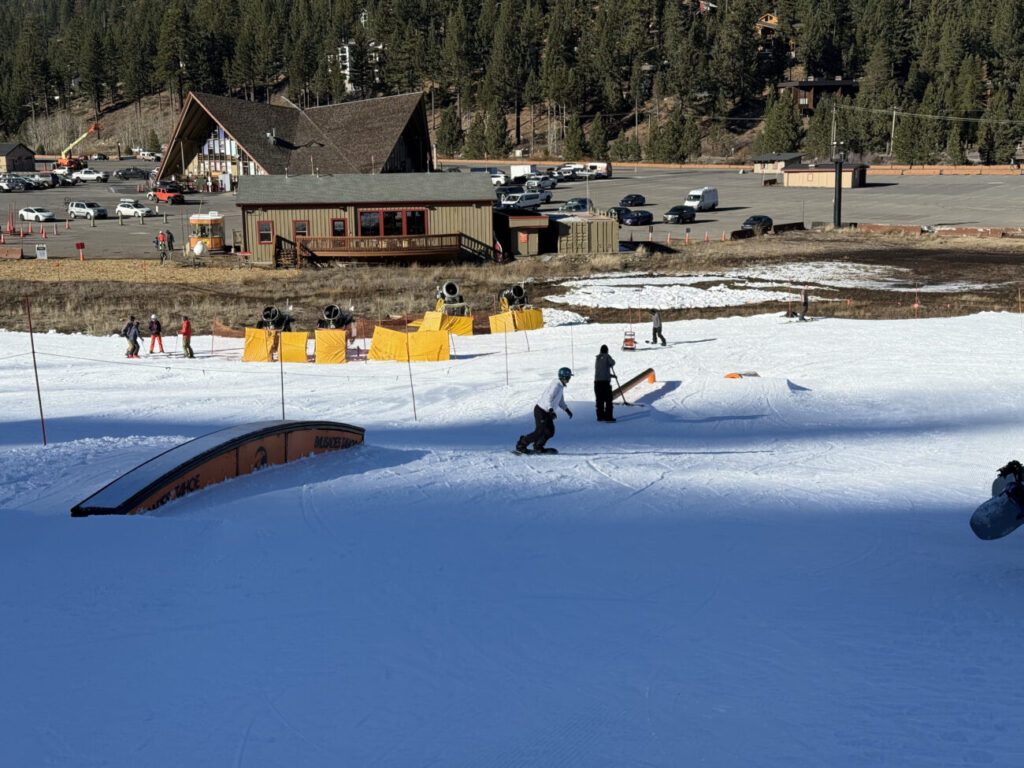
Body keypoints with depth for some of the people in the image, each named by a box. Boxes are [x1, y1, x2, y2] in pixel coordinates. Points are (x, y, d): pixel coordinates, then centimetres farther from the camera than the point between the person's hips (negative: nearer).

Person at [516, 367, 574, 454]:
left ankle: (538, 447, 20)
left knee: (550, 432, 7)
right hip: (541, 411, -10)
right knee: (539, 432, -9)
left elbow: (560, 401, 23)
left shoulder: (561, 386, 10)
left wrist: (566, 409, 17)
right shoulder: (556, 385, -21)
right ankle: (521, 445, 1)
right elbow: (548, 398, -31)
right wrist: (551, 410, -42)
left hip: (547, 412, 10)